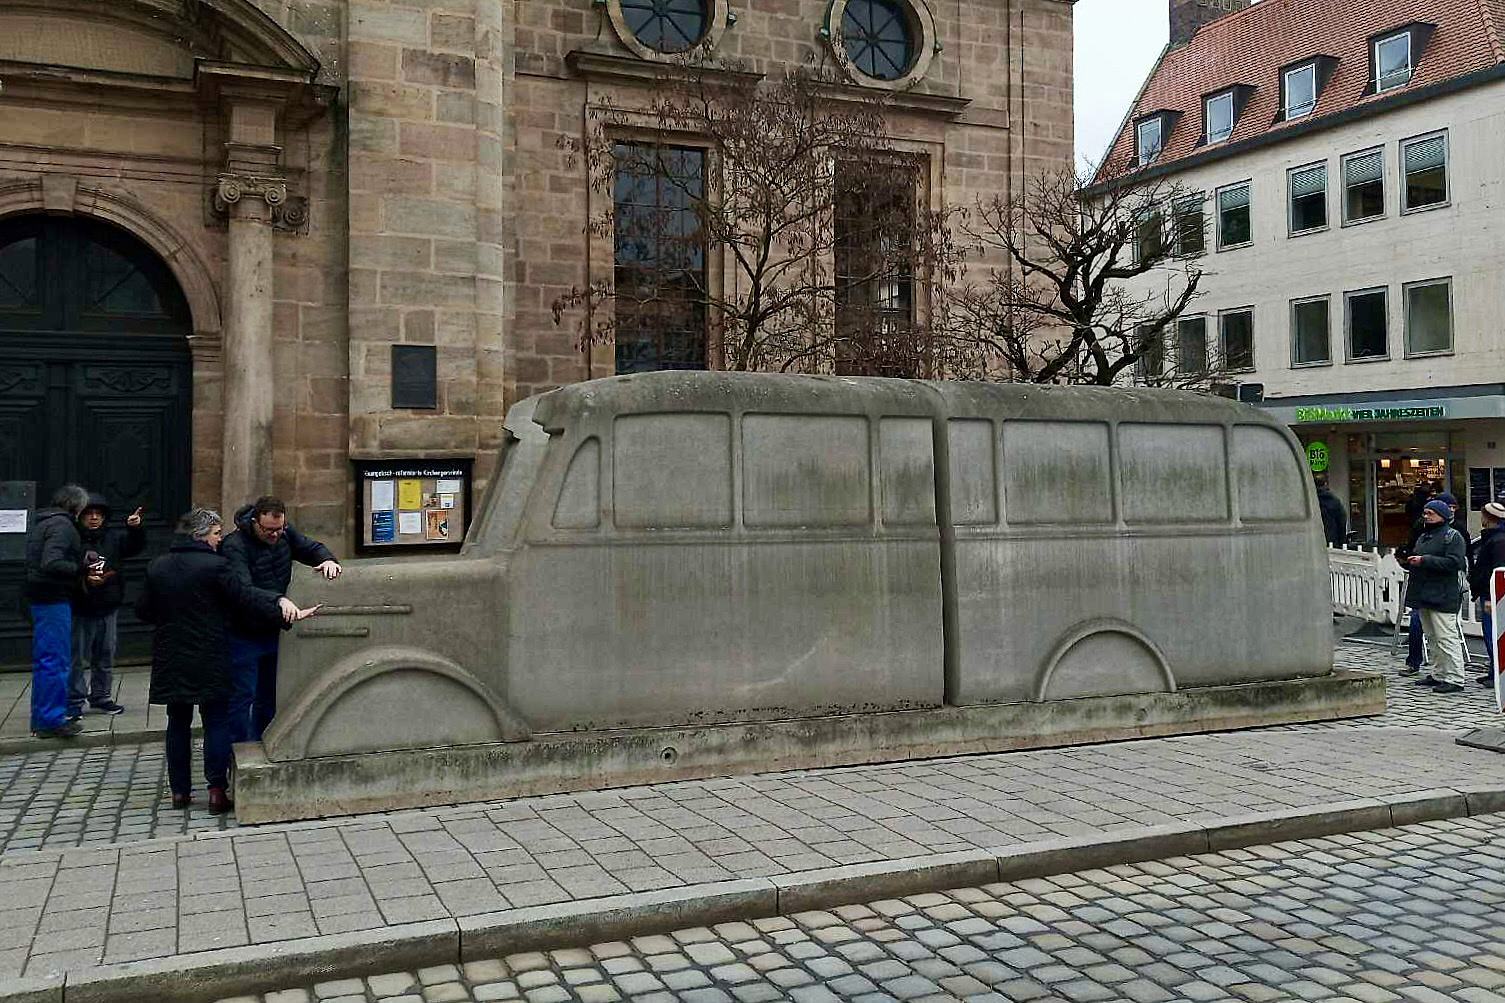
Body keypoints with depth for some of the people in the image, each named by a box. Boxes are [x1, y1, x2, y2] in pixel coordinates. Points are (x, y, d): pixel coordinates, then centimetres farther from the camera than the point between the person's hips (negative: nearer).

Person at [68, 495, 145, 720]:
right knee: (79, 658, 0)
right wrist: (84, 580, -26)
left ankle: (101, 697, 26)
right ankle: (74, 702, 8)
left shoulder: (113, 538, 7)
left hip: (108, 608, 5)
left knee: (106, 657, 14)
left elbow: (135, 546, 1)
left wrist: (135, 528, -15)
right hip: (82, 609, -5)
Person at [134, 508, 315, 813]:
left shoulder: (157, 567, 4)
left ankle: (179, 790, 17)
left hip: (170, 660, 5)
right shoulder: (214, 566, -13)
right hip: (209, 661, -5)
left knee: (178, 723, 13)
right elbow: (246, 599, -14)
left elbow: (143, 610, 10)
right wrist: (287, 614, -12)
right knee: (216, 722, 3)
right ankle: (217, 791, 0)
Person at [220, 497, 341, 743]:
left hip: (272, 631, 7)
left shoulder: (284, 533, -2)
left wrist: (327, 560, -13)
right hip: (243, 637, -7)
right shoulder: (235, 546, -23)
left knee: (269, 697, 17)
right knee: (242, 697, -2)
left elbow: (311, 548, 11)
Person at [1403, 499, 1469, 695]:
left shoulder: (1453, 536, -7)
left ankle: (1455, 679, -7)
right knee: (1433, 638, 13)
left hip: (1443, 597, -9)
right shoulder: (1423, 537, 20)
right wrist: (1409, 561, 12)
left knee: (1446, 638, -10)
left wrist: (1424, 560, -21)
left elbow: (1454, 562, -20)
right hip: (1424, 596, 9)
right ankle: (1440, 675, 21)